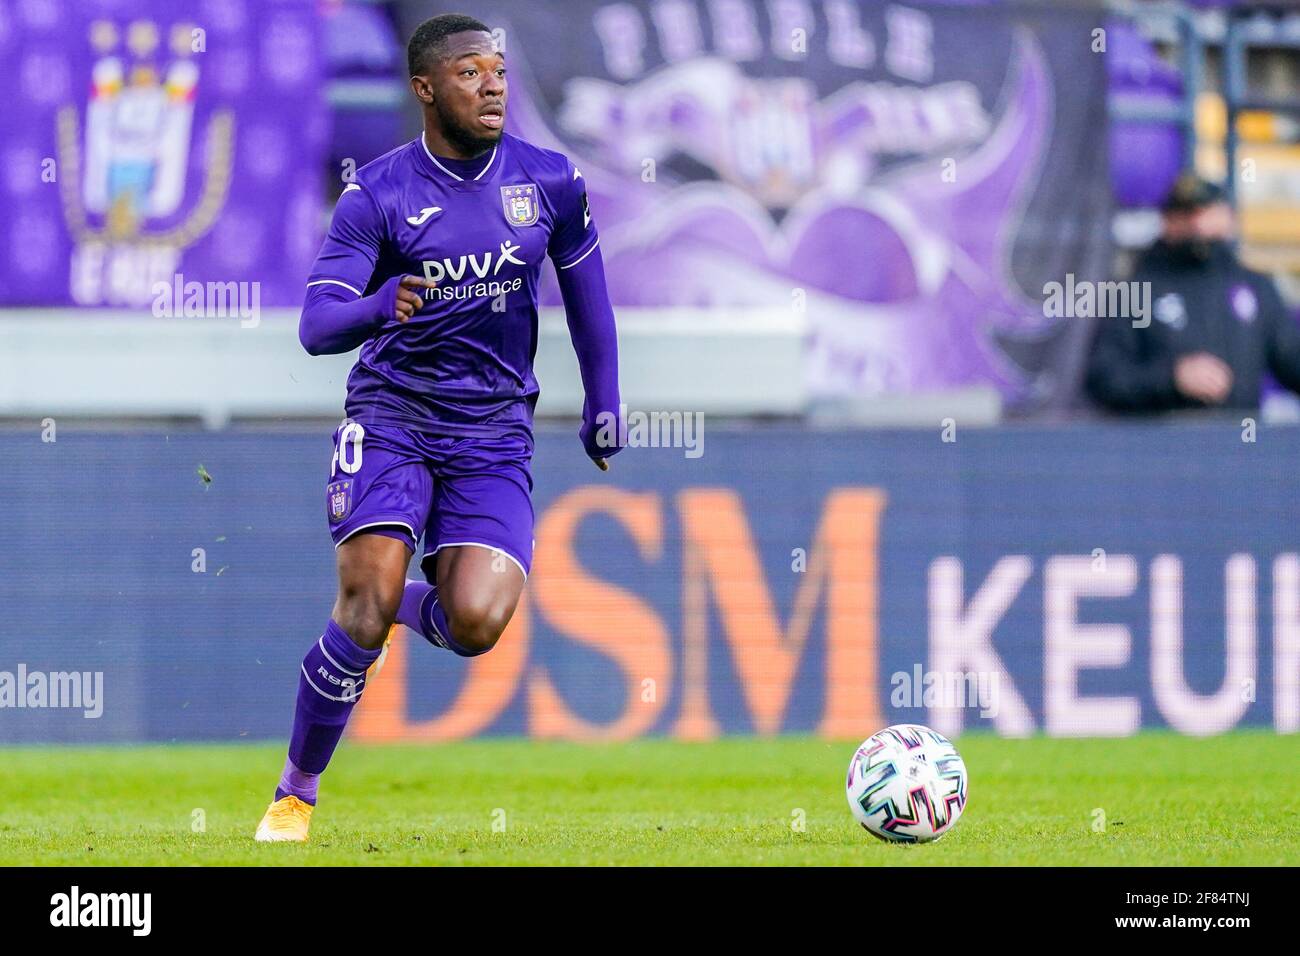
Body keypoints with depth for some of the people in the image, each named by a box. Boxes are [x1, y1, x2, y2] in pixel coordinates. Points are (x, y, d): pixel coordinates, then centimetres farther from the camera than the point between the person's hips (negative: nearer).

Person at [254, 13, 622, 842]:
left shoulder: (551, 182, 0)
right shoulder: (379, 194, -8)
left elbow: (585, 291, 17)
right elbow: (316, 327, -14)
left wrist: (604, 405, 20)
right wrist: (379, 306, -36)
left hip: (495, 437, 2)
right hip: (390, 421, -2)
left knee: (475, 625, -18)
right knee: (367, 607, -18)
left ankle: (416, 605, 21)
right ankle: (296, 792, 1)